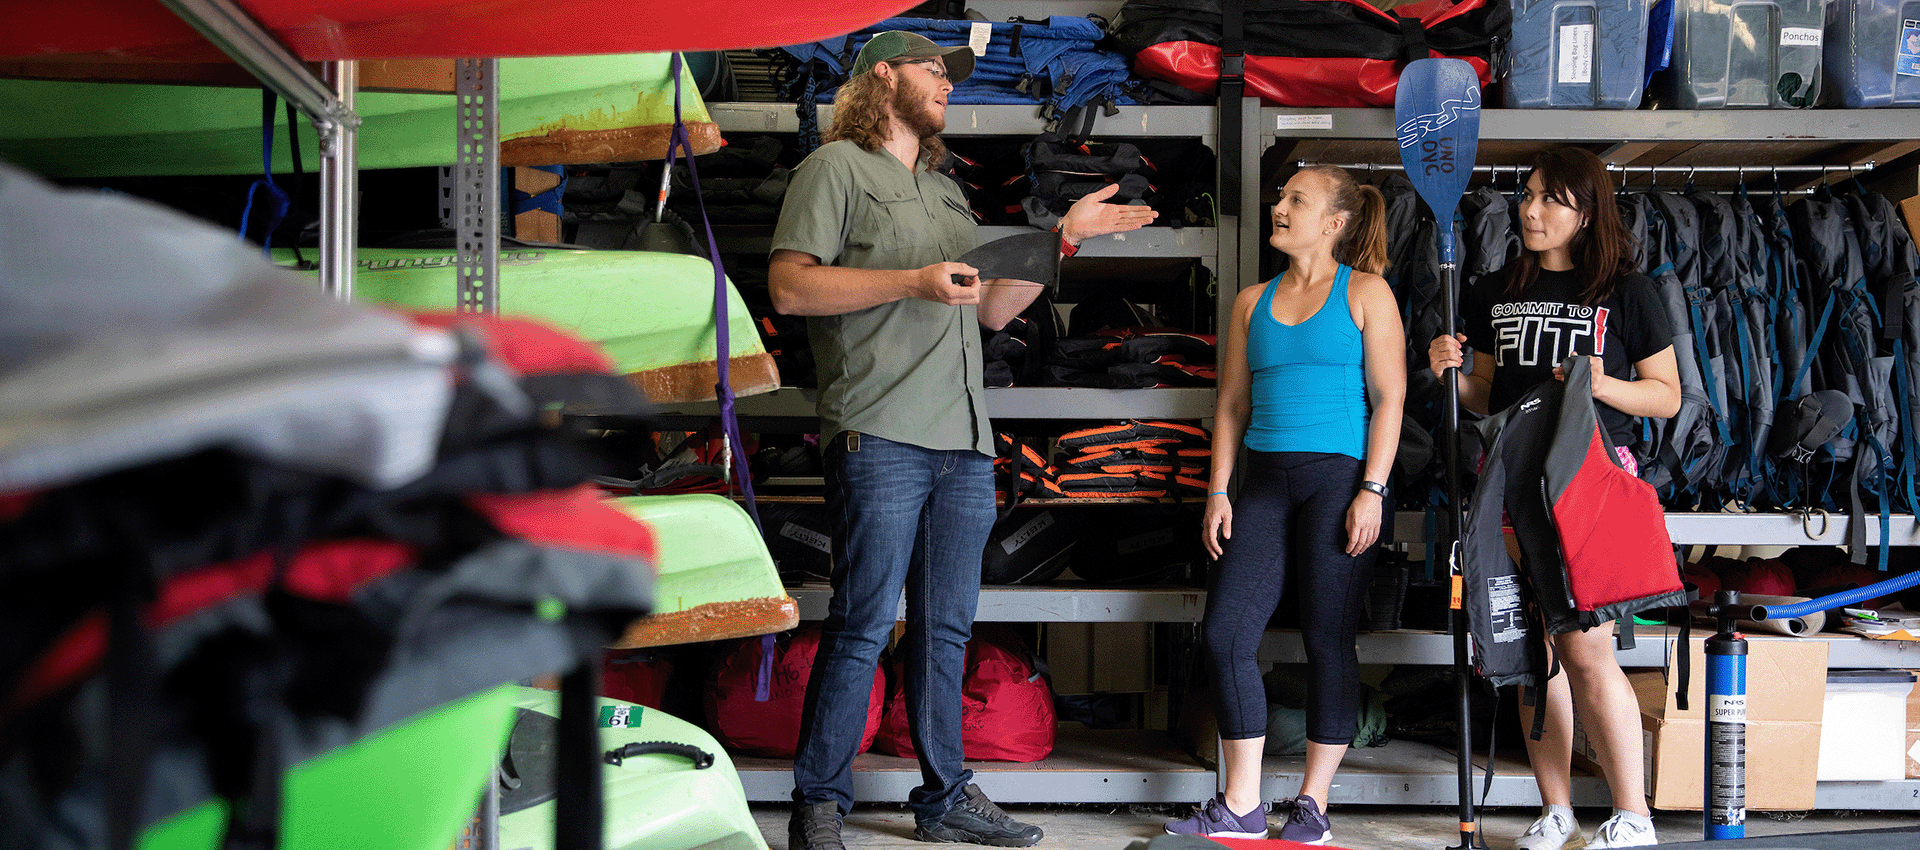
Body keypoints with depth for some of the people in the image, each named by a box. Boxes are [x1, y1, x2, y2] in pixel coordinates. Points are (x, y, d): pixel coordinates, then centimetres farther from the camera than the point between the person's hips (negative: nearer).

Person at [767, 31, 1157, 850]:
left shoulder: (946, 192, 27)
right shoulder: (837, 166, 4)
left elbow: (994, 308, 27)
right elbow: (789, 286, -7)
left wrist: (1066, 236, 18)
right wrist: (914, 281, -14)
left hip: (964, 443, 7)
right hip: (881, 439, -7)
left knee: (945, 629, 9)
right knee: (863, 627, -9)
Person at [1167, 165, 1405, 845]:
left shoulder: (1365, 293, 2)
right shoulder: (1253, 302, 16)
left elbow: (1389, 396, -3)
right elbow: (1233, 404, 16)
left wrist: (1371, 490, -12)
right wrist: (1219, 491, 7)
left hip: (1339, 477, -5)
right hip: (1265, 481, 5)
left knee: (1328, 641, -1)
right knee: (1225, 631, -4)